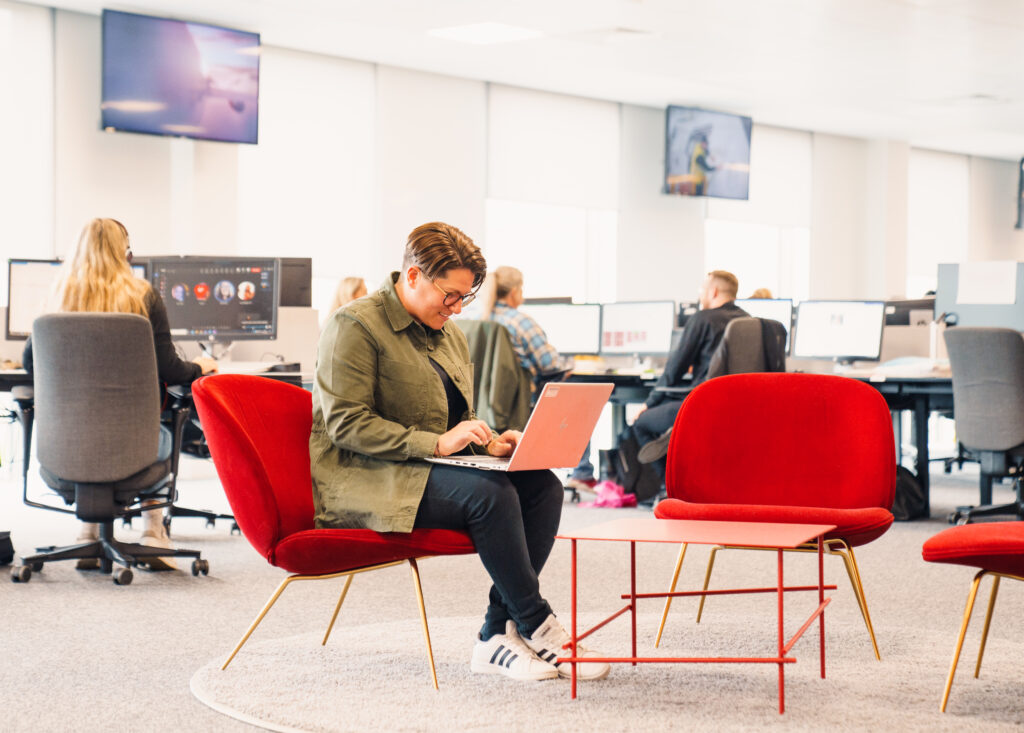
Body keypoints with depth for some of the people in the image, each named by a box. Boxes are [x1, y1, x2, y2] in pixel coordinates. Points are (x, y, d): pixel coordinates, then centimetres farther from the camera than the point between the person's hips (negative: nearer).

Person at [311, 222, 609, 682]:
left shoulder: (450, 335, 18)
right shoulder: (354, 325, -9)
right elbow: (345, 425, -18)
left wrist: (488, 442, 2)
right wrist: (437, 443, -25)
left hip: (426, 470, 9)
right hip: (362, 481, -8)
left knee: (543, 484, -16)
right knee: (490, 492, -31)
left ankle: (498, 635, -21)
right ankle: (536, 627, -20)